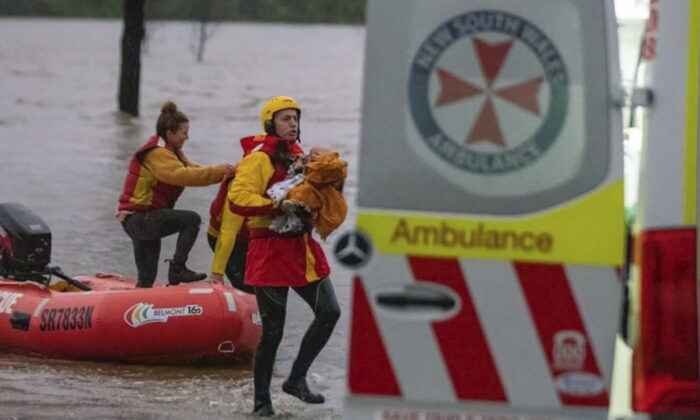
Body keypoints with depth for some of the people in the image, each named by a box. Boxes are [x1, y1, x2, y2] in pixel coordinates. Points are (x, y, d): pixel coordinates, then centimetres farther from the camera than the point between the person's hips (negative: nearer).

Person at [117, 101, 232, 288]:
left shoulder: (171, 152, 18)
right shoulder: (157, 154, -15)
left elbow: (192, 169, 9)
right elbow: (182, 175, -29)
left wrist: (222, 172, -7)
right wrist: (218, 171, -26)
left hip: (139, 220, 11)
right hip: (139, 218, -11)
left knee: (147, 278, 11)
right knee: (191, 219, -21)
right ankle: (177, 269, -20)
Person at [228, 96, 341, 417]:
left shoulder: (299, 158, 16)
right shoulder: (258, 159, -9)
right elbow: (238, 199, -21)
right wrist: (277, 206, -28)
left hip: (302, 248, 7)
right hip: (270, 250, -7)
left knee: (329, 311, 0)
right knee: (273, 330, -4)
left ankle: (296, 378, 13)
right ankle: (261, 400, 10)